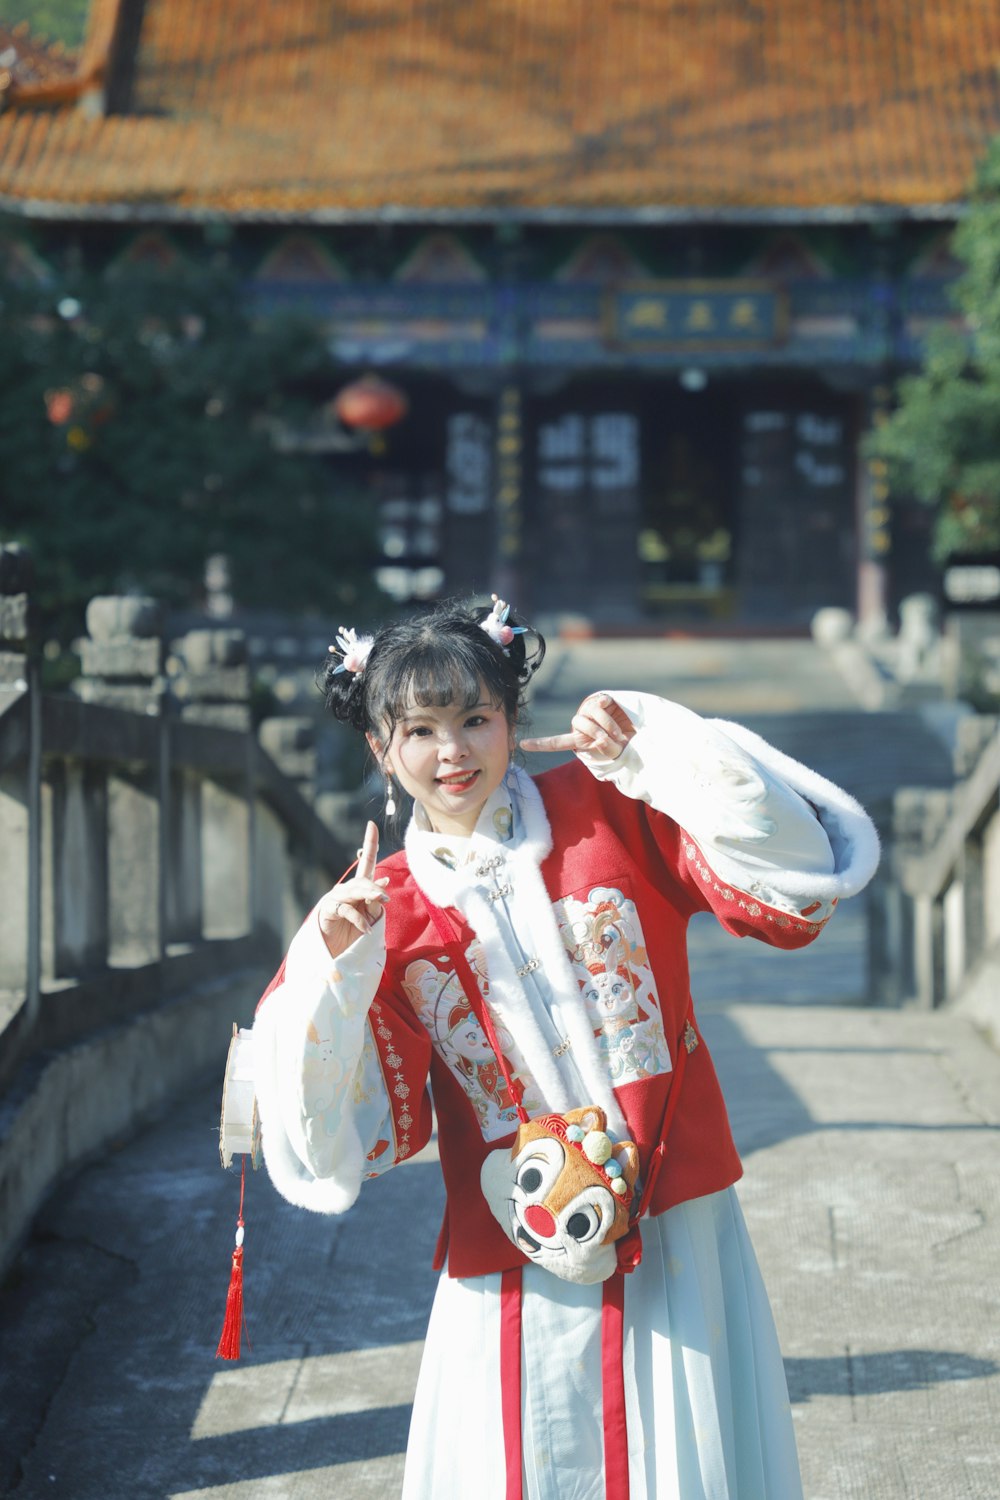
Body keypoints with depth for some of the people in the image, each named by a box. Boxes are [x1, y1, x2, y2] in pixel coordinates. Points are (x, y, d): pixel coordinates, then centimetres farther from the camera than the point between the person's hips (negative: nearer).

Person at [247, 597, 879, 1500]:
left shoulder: (607, 810, 0)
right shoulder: (388, 910, 4)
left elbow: (792, 890, -12)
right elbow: (351, 1132, 0)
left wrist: (656, 749, -18)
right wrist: (334, 969, -13)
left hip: (675, 1233, -1)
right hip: (518, 1277, 1)